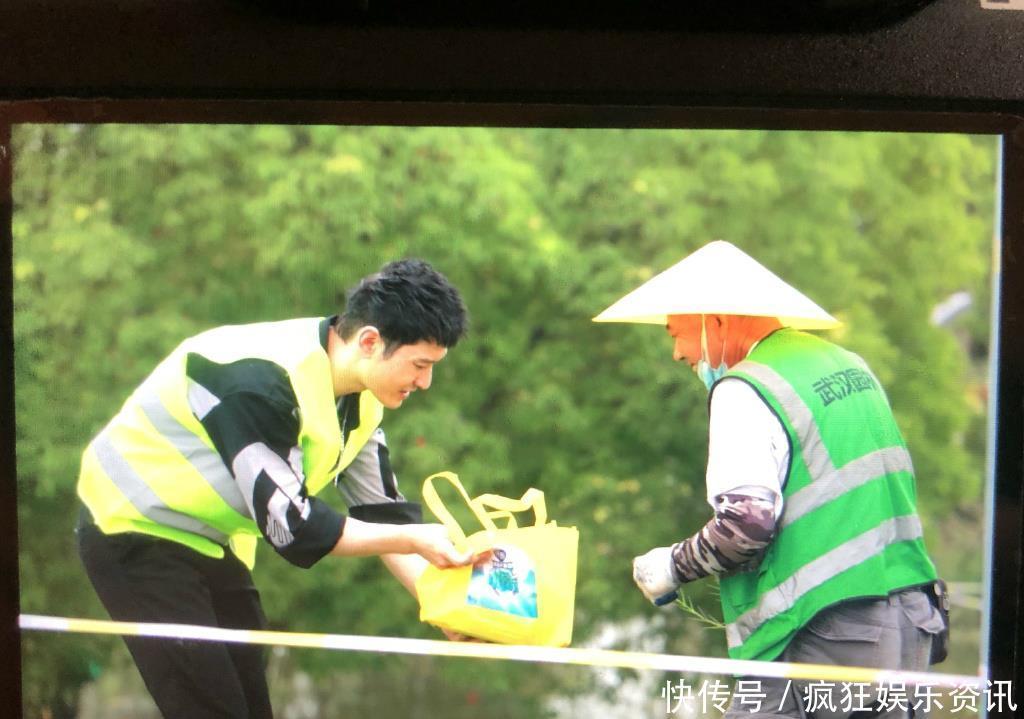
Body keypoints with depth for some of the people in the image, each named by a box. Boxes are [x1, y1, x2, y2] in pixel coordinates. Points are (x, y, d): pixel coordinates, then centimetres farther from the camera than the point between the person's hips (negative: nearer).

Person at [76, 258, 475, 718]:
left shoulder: (362, 397, -3)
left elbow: (382, 513, 1)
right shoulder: (260, 380, -31)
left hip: (212, 542, 9)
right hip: (133, 530, -9)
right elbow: (288, 523, -31)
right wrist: (414, 539, -29)